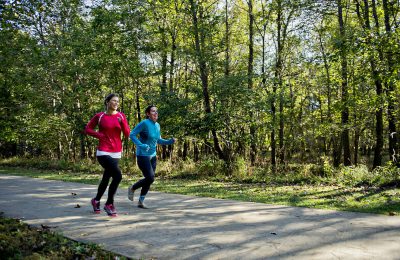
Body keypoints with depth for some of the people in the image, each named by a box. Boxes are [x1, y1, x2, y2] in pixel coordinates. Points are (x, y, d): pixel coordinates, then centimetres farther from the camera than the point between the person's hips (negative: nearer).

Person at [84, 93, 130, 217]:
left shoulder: (121, 116, 4)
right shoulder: (99, 116, -3)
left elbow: (127, 134, 0)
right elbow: (87, 129, 7)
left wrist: (122, 122, -16)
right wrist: (99, 135, -8)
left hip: (116, 153, 4)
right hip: (103, 152, -4)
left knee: (106, 178, 17)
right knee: (117, 176, -20)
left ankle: (96, 200, 43)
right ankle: (109, 204, -2)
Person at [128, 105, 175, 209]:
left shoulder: (157, 125, 5)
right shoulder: (144, 123, -16)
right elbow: (132, 135, -16)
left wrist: (169, 141, 0)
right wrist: (141, 145, -28)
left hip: (153, 156, 7)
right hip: (142, 156, -7)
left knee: (149, 179, 8)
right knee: (150, 178, -12)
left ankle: (141, 201, 22)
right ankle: (132, 188, 14)